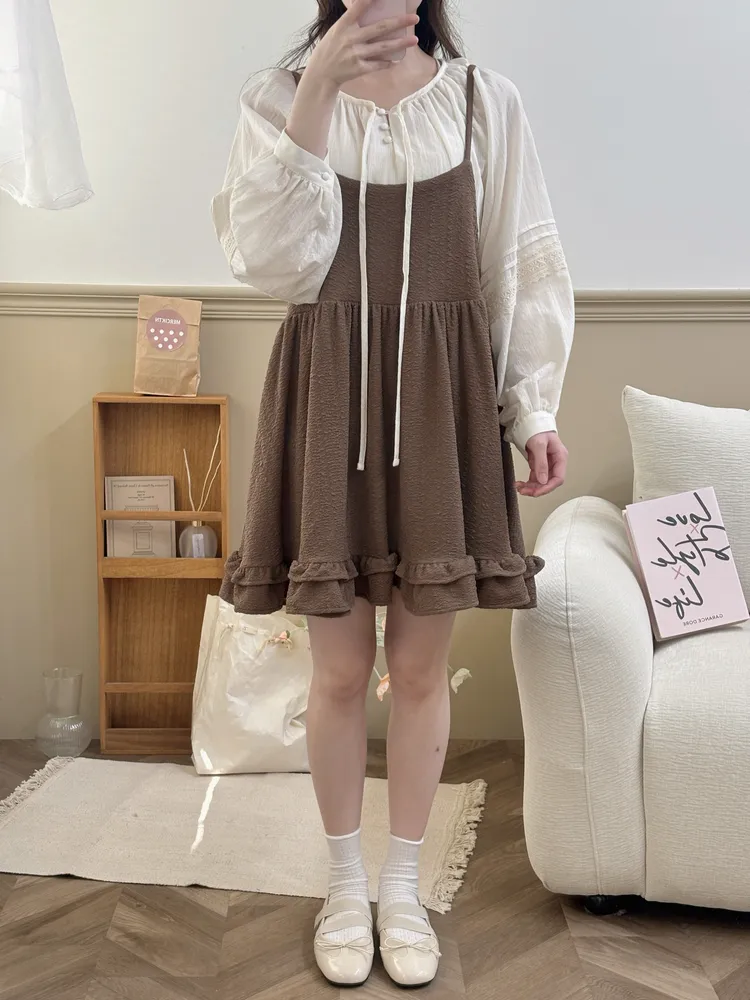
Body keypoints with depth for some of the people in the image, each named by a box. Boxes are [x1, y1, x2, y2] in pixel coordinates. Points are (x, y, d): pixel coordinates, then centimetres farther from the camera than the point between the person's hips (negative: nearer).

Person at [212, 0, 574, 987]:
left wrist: (534, 405, -1)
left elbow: (526, 264, 6)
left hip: (444, 399, 1)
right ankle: (346, 882, 28)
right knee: (340, 668, 5)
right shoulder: (279, 97, 5)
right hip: (329, 397, 0)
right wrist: (319, 91, -15)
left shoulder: (485, 100, 5)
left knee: (421, 664, 7)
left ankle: (404, 885, 27)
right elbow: (270, 258, -9)